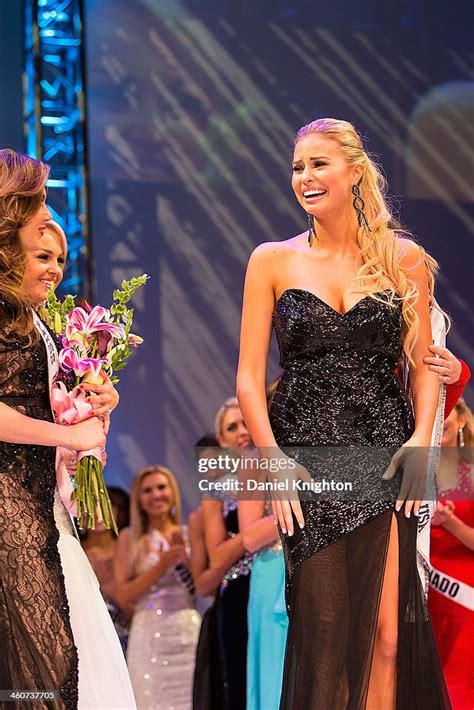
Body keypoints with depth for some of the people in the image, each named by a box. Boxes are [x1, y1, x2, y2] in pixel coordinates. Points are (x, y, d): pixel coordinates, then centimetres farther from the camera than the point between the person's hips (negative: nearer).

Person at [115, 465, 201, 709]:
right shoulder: (130, 537, 6)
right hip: (150, 636, -2)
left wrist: (186, 558, -6)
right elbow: (122, 596, -3)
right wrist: (161, 567, -11)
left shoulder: (189, 535, 10)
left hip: (190, 633, 2)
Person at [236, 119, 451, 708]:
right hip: (306, 462, 0)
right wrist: (274, 462, -9)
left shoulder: (403, 259, 7)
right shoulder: (272, 261, 5)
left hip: (385, 456, 0)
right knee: (324, 628, -1)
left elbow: (424, 365, 9)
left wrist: (422, 435, -8)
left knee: (386, 630, -7)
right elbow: (249, 377, 3)